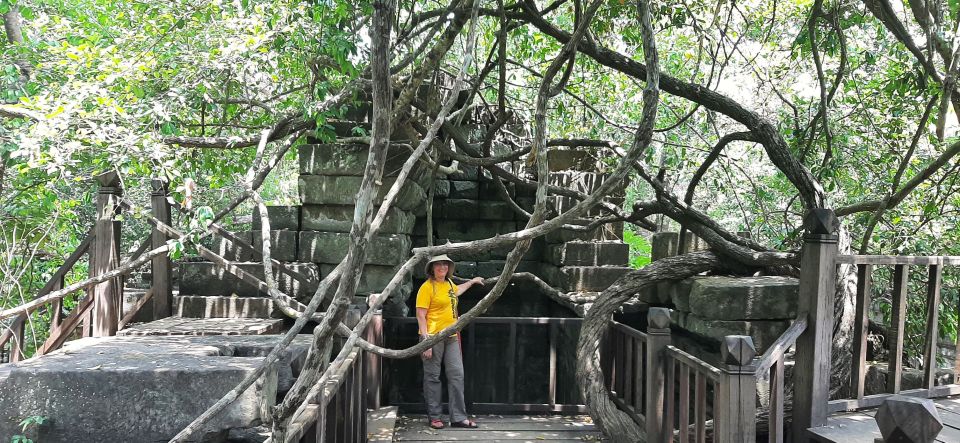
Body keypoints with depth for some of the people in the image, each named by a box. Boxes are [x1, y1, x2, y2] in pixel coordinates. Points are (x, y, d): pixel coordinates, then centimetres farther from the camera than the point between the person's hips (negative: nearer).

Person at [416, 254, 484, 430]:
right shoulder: (427, 287, -9)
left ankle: (458, 417, 9)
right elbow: (421, 315, -13)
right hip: (433, 337, -7)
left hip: (451, 337, 7)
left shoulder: (448, 283, 13)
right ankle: (434, 416, 11)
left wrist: (472, 282, 48)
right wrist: (425, 340, -19)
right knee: (433, 377, 1)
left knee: (457, 375, 4)